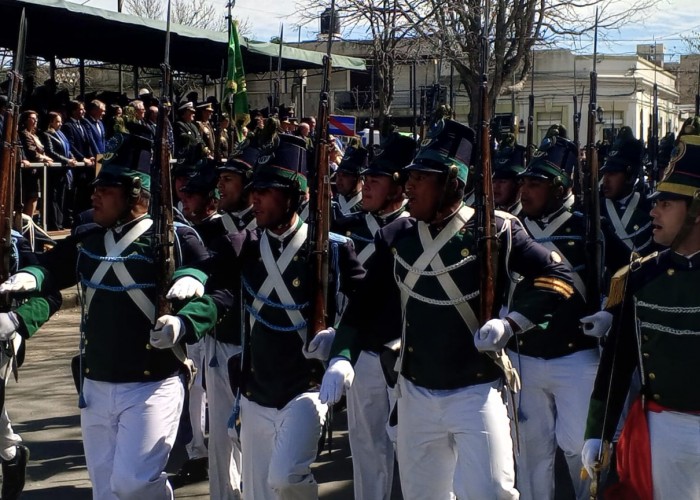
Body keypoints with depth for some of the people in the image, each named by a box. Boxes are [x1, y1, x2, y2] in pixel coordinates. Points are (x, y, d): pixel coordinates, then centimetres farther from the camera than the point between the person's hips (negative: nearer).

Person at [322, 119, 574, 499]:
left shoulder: (494, 231, -10)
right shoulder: (395, 237, 2)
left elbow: (557, 277, -7)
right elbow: (364, 304, 4)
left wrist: (510, 323, -18)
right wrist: (342, 357, -11)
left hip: (476, 393, -4)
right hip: (416, 395, 4)